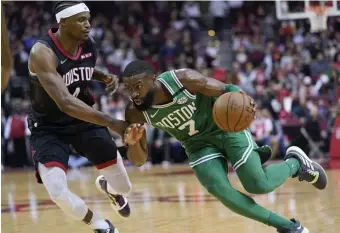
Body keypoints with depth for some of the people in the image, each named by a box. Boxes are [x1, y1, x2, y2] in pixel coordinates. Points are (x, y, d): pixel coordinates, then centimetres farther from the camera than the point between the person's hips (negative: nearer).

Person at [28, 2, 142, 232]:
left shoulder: (89, 45, -9)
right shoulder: (43, 52, -30)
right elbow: (65, 103, -41)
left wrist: (105, 77, -6)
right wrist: (112, 123, -49)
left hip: (85, 121, 5)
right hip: (49, 128, -5)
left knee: (123, 187, 6)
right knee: (58, 191, -26)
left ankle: (106, 187, 48)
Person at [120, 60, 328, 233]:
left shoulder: (184, 79, -29)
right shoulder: (135, 113, -20)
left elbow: (227, 90, -17)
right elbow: (139, 160, -12)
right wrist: (133, 143, -37)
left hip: (226, 127, -3)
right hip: (199, 144, 3)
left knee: (259, 185, -14)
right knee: (219, 190, -20)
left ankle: (296, 162, 22)